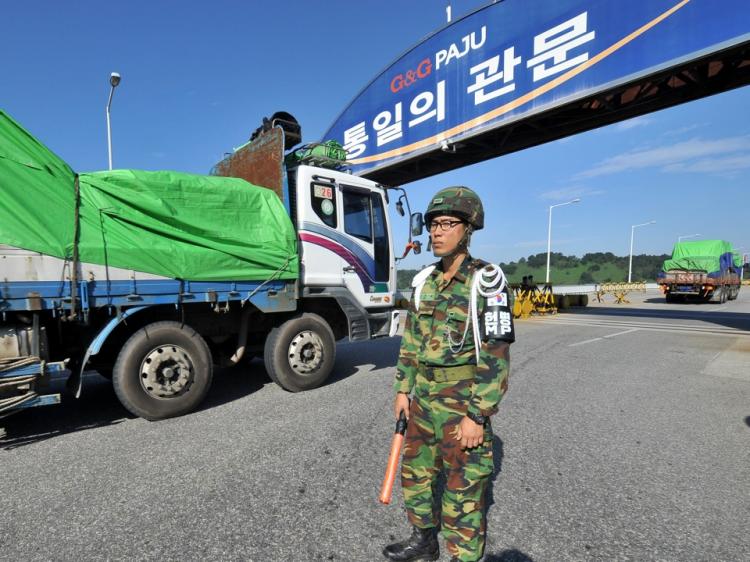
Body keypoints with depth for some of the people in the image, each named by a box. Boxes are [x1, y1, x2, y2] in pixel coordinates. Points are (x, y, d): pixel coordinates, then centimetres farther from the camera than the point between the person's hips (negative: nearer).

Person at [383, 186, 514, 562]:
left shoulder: (485, 280, -16)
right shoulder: (424, 281, 4)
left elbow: (495, 355, -17)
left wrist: (477, 416, -18)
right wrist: (402, 390, 9)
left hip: (464, 405, -7)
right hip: (423, 400, 7)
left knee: (462, 493, 8)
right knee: (415, 473, 22)